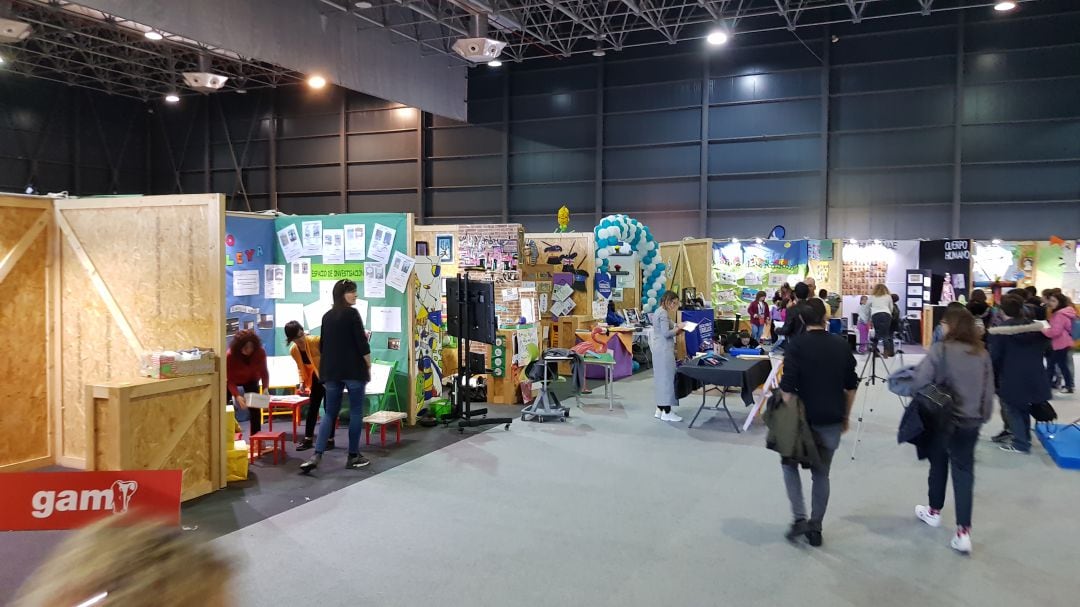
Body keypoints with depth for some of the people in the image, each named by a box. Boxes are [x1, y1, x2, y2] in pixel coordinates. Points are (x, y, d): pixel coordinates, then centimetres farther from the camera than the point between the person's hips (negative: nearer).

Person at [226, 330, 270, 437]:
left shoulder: (260, 352, -30)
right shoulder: (230, 355, -37)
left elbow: (264, 371, -19)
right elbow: (229, 379, -32)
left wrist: (265, 387, -34)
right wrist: (237, 396, -44)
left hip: (250, 380, 1)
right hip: (232, 380, -1)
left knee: (255, 408, -8)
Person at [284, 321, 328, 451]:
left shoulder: (316, 340, -27)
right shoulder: (293, 350, -10)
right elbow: (301, 367, 6)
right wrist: (302, 382, -6)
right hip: (316, 378, 5)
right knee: (312, 408, 8)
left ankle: (330, 440, 6)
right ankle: (308, 439, 16)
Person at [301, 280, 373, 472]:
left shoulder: (327, 316, 13)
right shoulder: (352, 313, -8)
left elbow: (323, 345, 18)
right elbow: (362, 343, -12)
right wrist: (368, 366, -3)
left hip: (331, 371, 6)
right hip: (353, 370, -6)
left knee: (330, 412, 9)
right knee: (356, 412, 4)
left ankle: (317, 456, -4)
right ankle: (353, 456, 9)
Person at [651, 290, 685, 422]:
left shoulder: (659, 311, 16)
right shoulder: (663, 313, -15)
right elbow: (666, 333, -21)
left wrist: (676, 330, 9)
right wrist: (678, 328, -8)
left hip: (659, 349, 10)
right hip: (664, 350, -10)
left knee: (661, 378, 13)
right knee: (667, 378, -6)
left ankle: (660, 410, 18)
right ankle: (667, 412, -2)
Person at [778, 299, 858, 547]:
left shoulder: (797, 345, -12)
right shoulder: (842, 345, 1)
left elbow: (788, 388, -16)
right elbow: (851, 386, 7)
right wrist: (845, 416, 18)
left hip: (806, 418, -3)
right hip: (832, 420, 4)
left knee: (789, 462, 18)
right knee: (822, 473, 16)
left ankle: (800, 519, 6)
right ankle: (816, 527, 20)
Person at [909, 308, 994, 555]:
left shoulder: (940, 350, -15)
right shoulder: (982, 353, 2)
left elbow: (919, 382, -19)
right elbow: (989, 390, 6)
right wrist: (984, 415, 17)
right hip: (971, 421, 3)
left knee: (938, 464, 17)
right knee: (964, 470, 6)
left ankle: (934, 512, 36)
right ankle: (963, 532, 0)